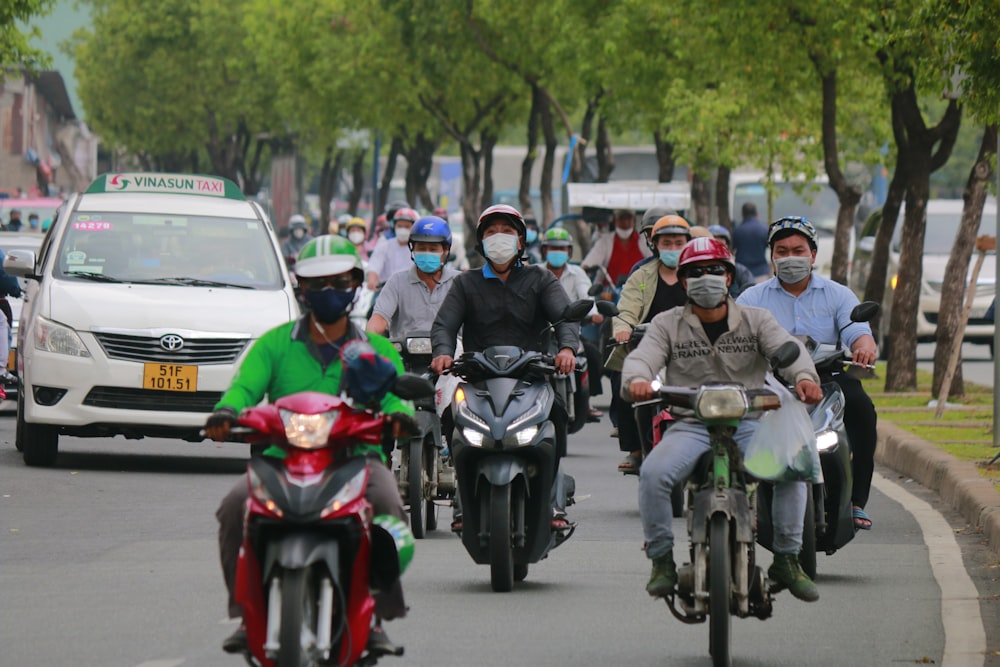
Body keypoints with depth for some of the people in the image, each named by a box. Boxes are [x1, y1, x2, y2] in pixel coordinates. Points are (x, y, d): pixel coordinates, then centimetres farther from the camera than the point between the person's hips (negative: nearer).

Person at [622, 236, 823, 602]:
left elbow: (787, 348, -7)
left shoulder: (756, 320, 10)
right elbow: (643, 356, -6)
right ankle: (661, 560, -12)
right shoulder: (667, 325, 11)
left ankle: (787, 559, -13)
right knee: (653, 472, -29)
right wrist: (637, 379, -32)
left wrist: (803, 376, -31)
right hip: (689, 426, 0)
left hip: (747, 424, 0)